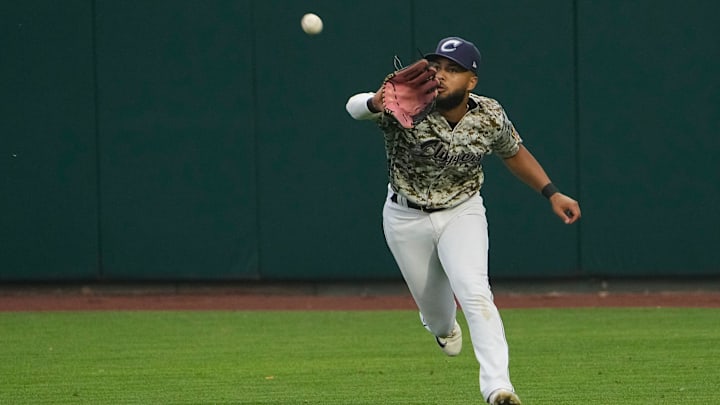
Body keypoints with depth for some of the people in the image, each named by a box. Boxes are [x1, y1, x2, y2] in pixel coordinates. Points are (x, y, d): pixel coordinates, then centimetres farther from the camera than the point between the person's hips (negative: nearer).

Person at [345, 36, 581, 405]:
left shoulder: (489, 117, -16)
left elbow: (514, 153, 6)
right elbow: (355, 108, -47)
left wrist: (552, 194, -2)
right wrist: (377, 103, -71)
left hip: (462, 213, 0)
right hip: (406, 218, 0)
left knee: (474, 293, -23)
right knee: (432, 304, 15)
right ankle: (443, 327, 54)